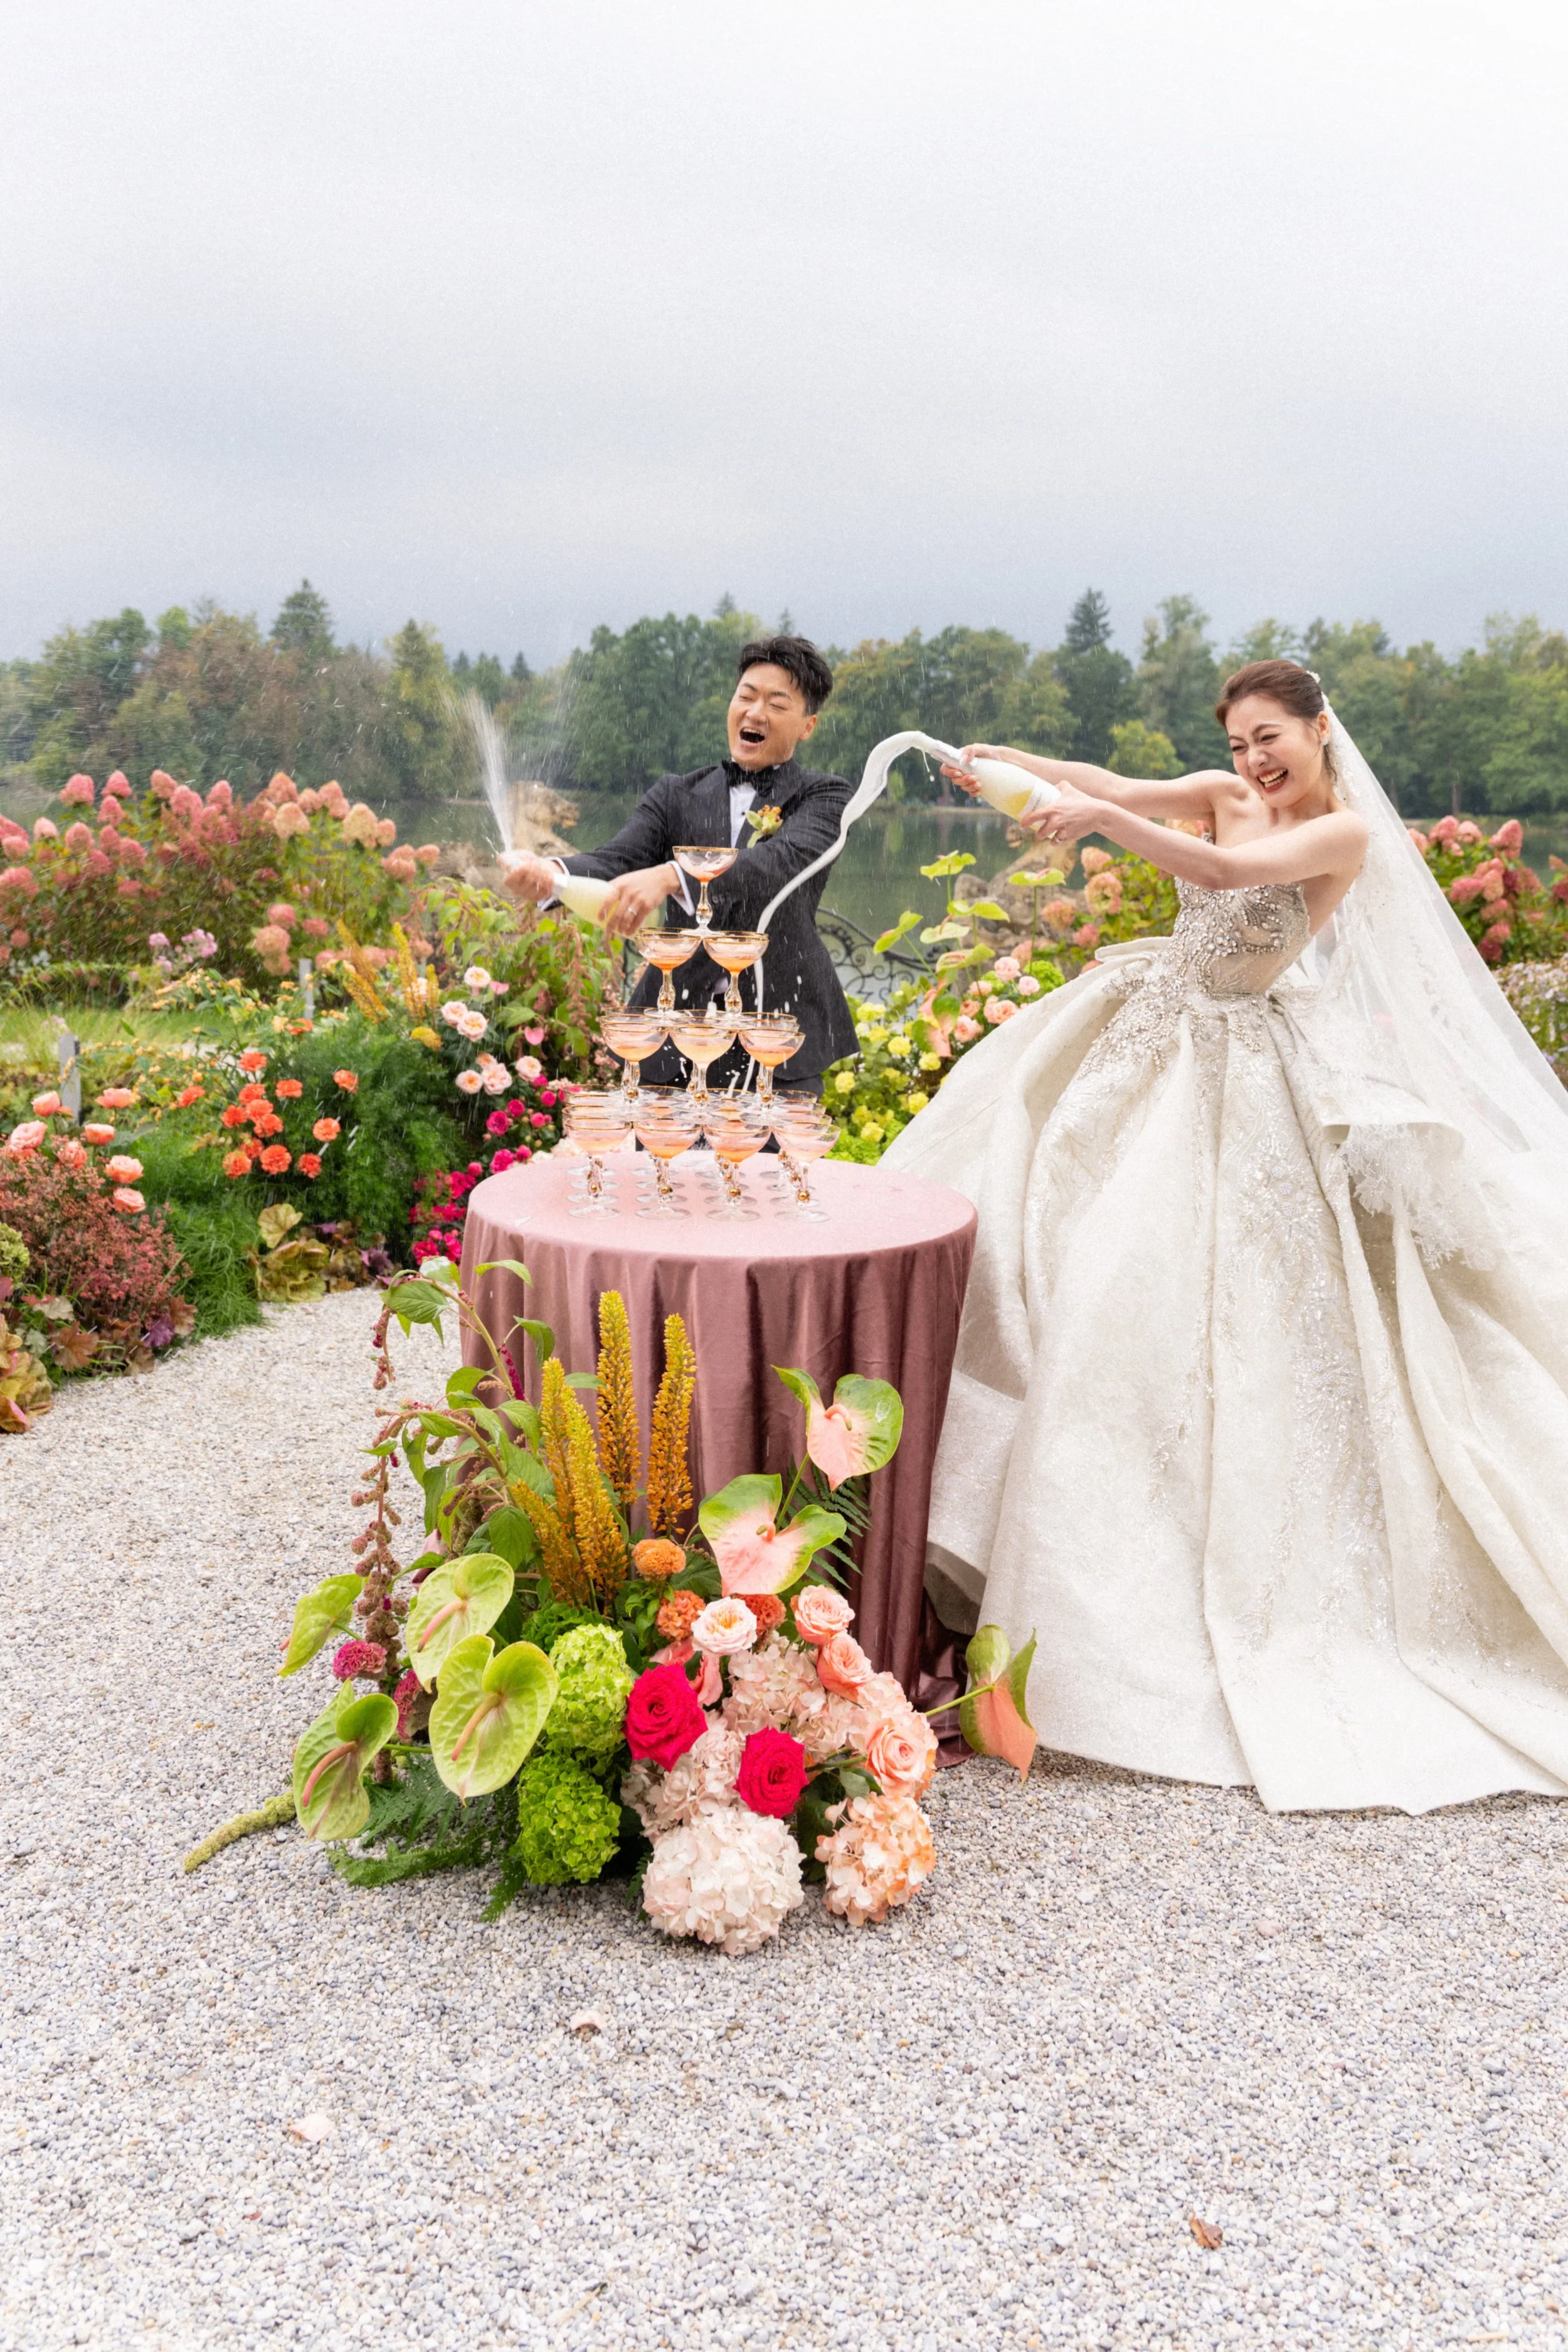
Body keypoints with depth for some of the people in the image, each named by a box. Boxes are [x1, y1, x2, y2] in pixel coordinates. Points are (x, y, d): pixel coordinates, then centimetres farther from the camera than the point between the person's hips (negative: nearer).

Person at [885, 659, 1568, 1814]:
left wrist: (1102, 819, -36)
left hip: (1255, 1080, -6)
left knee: (1234, 1304, -3)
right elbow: (1121, 789, -8)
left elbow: (1224, 872, -27)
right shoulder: (1226, 797, 5)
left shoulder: (1349, 832, -12)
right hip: (1157, 1046, 6)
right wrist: (1011, 764, -24)